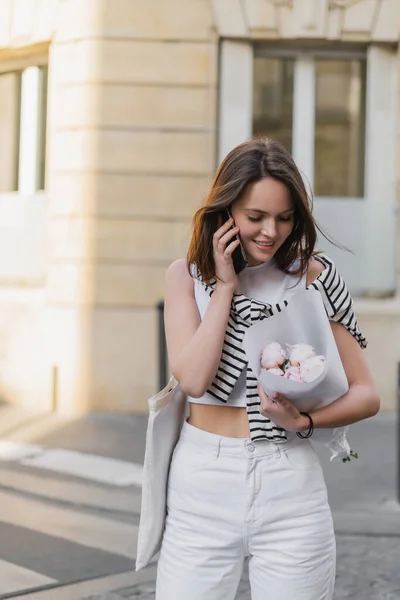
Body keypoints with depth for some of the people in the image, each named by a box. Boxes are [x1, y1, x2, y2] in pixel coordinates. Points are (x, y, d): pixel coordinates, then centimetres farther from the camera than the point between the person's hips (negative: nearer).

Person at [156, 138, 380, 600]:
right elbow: (192, 378, -13)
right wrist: (224, 283, -11)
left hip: (289, 488, 0)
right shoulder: (188, 275, 2)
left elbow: (366, 393, -1)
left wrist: (303, 420, -18)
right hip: (202, 487, 1)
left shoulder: (313, 278, -1)